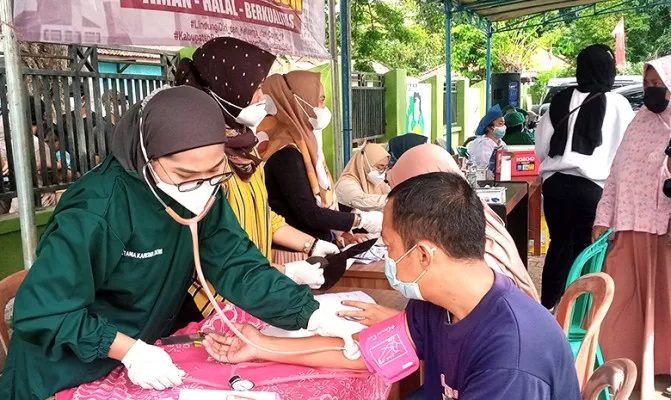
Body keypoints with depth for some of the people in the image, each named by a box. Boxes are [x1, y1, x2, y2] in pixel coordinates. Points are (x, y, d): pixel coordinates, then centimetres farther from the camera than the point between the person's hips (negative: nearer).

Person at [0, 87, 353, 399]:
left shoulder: (202, 195, -13)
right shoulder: (97, 210, -31)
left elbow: (238, 267, -13)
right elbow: (40, 310, -27)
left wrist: (311, 315, -23)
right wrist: (128, 350, -32)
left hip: (149, 354, 6)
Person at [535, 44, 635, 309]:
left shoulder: (561, 100, 4)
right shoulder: (618, 104, -3)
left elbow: (541, 147, 8)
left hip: (556, 183, 3)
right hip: (592, 186, -3)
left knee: (559, 242, 16)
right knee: (585, 247, 8)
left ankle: (548, 304, 24)